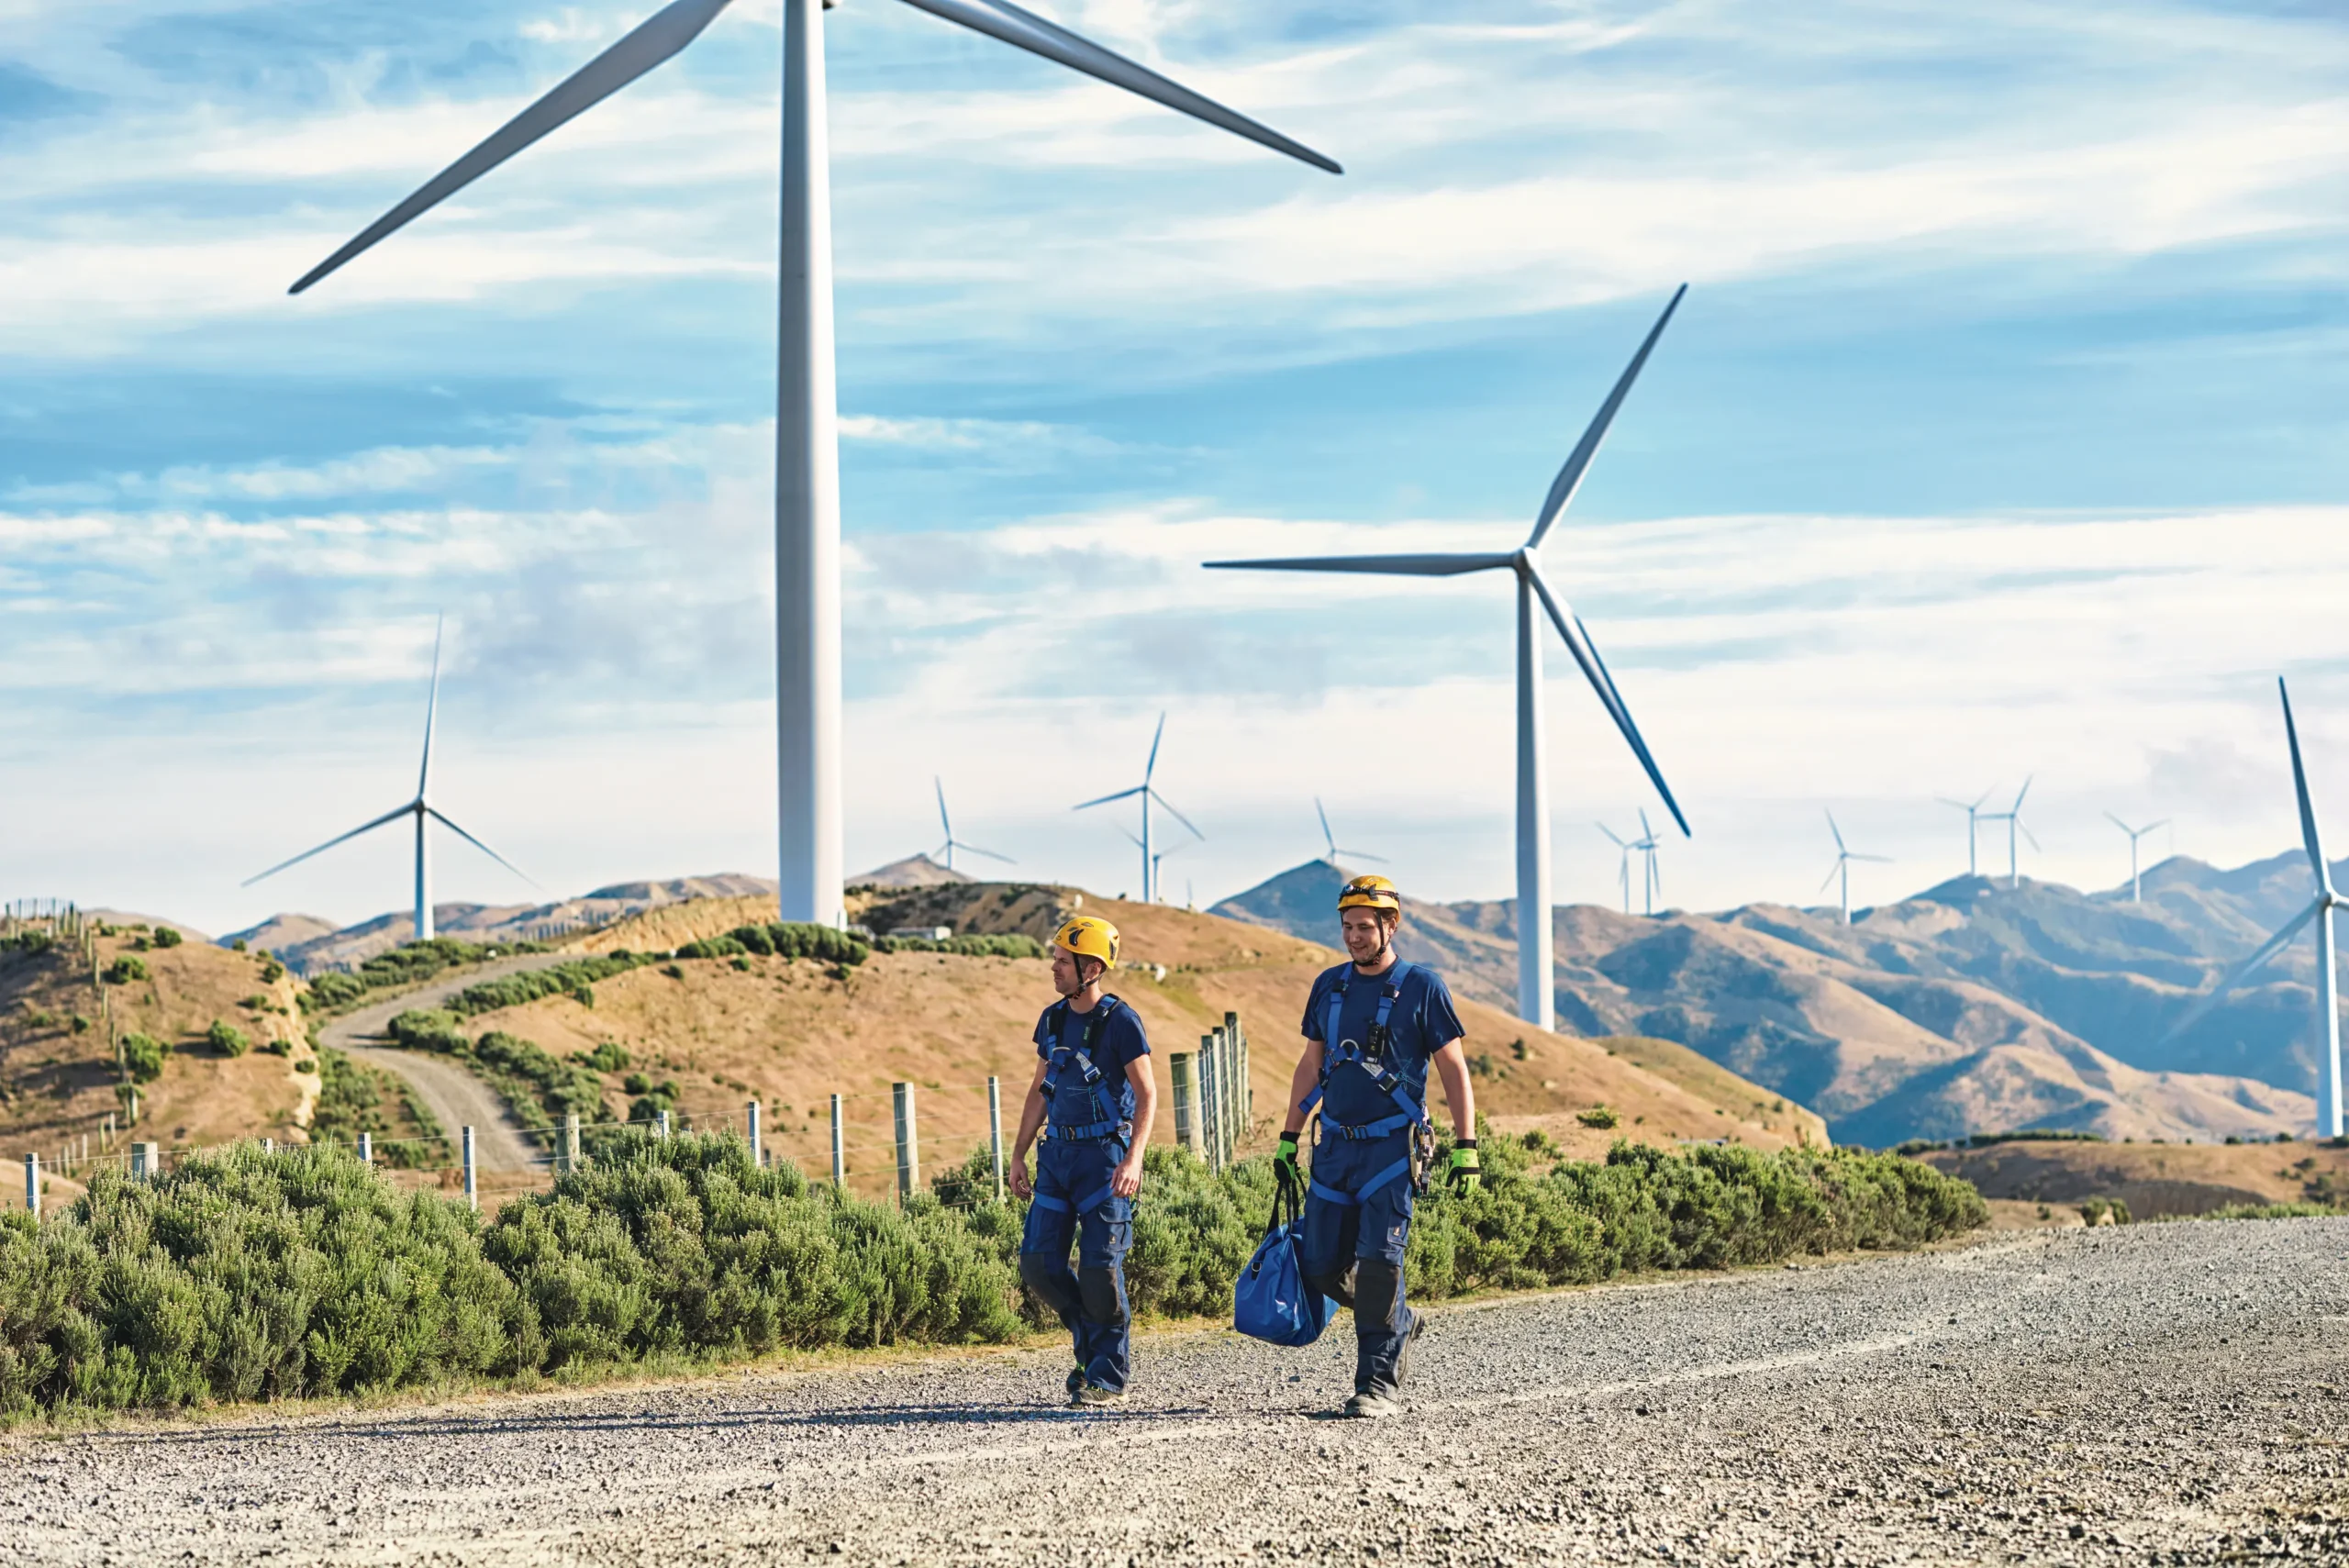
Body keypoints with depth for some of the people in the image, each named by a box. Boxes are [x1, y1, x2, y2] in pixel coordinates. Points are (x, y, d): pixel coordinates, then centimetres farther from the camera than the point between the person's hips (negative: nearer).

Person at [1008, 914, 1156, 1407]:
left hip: (1104, 1155, -6)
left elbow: (1147, 1094, -11)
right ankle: (1090, 1343, 21)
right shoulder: (1052, 1019, 10)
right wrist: (1019, 1154, 14)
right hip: (1058, 1153, 6)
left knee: (1099, 1268, -7)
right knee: (1039, 1262, 1)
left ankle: (1108, 1375, 5)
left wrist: (1133, 1158, -22)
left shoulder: (1119, 1021, -10)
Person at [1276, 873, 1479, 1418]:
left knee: (1379, 1262, -13)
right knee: (1321, 1269, 3)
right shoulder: (1329, 986, 11)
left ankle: (1379, 1382, -6)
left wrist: (1466, 1146, -8)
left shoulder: (1421, 986, -3)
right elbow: (1311, 1067, 19)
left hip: (1392, 1148, -5)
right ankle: (1398, 1322, 28)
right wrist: (1289, 1138, 16)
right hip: (1334, 1147, 5)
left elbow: (1454, 1070, -2)